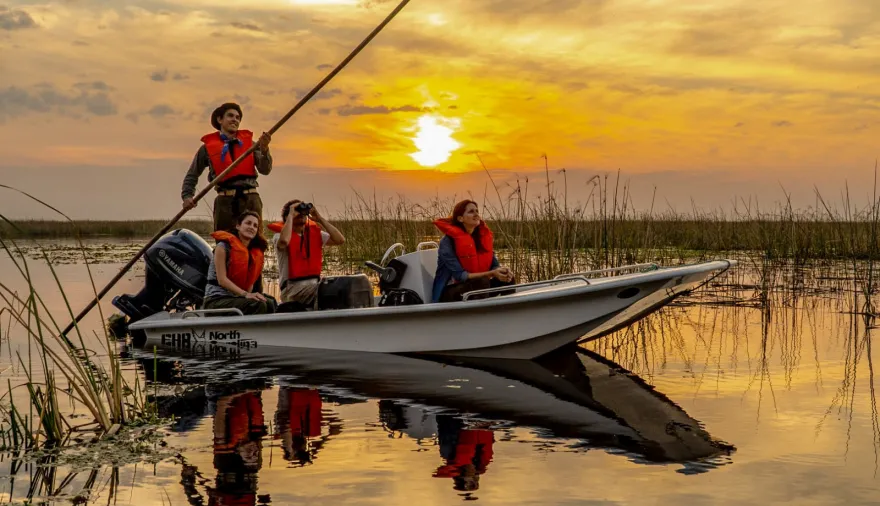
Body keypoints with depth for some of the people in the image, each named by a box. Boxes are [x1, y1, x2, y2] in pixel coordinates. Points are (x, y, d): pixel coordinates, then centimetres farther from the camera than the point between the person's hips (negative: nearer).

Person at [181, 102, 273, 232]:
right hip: (225, 202, -1)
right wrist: (187, 196, 1)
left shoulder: (249, 143, 13)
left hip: (250, 199, 1)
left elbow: (265, 170, 2)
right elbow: (192, 175, 16)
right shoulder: (208, 146, 9)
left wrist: (264, 149, -14)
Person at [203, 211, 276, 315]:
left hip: (236, 298, 6)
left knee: (269, 303, -22)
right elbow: (222, 279, -15)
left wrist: (249, 295, -7)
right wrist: (245, 294, -26)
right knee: (257, 305, -30)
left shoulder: (255, 253, 14)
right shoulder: (224, 246, -6)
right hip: (217, 299, -6)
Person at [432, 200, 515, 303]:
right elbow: (460, 275, -24)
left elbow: (494, 265, 1)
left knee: (507, 279, -15)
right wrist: (492, 273, -32)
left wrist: (503, 270, -24)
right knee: (482, 282, -32)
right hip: (449, 294, -7)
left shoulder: (482, 235, 3)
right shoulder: (448, 241, -16)